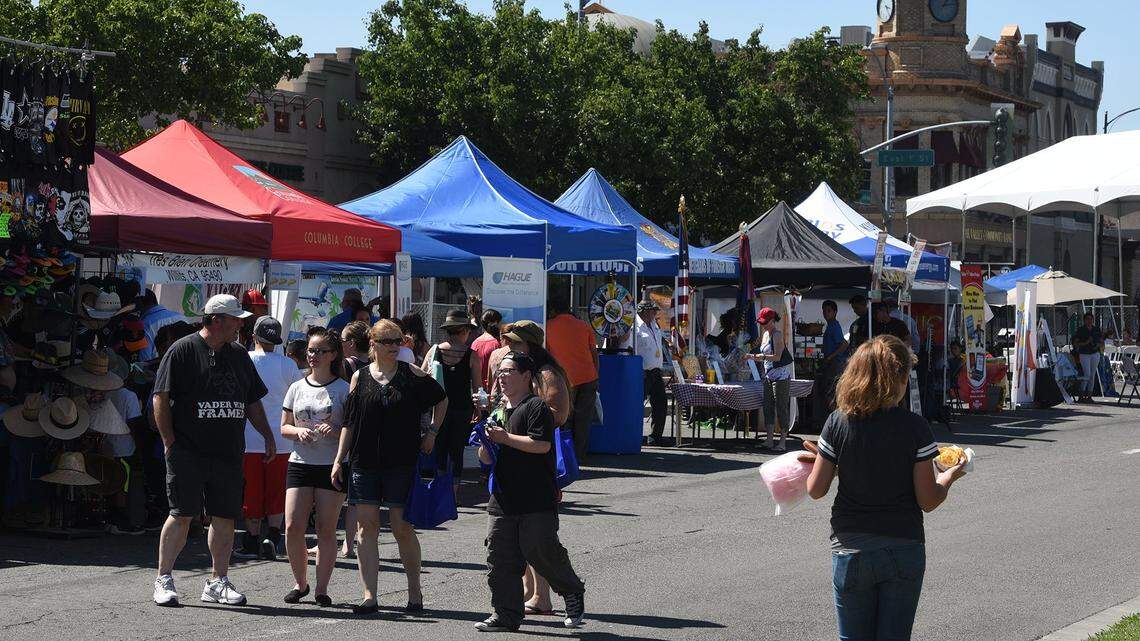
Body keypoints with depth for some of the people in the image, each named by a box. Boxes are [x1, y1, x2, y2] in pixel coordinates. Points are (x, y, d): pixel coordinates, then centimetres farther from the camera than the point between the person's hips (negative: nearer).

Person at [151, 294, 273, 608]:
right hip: (188, 452, -6)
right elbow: (161, 398, -7)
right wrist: (171, 443, -10)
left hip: (228, 453, 6)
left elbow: (252, 402, 23)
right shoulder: (182, 350, -4)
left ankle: (218, 582, 13)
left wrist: (267, 435, 13)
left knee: (225, 516, 5)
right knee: (181, 514, -5)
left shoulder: (239, 356, 16)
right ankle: (164, 580, 3)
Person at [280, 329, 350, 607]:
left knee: (326, 529, -1)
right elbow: (284, 427, 14)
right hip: (300, 463, 3)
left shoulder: (343, 389, 0)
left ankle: (322, 588, 7)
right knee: (293, 527, -6)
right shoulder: (297, 388, 10)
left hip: (332, 466, -3)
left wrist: (335, 431, -19)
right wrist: (298, 431, -8)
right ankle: (300, 582, 12)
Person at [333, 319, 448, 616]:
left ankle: (415, 592, 14)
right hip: (364, 463, 2)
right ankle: (369, 596, 0)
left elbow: (441, 399, 18)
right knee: (367, 527, -2)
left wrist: (432, 432, 10)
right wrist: (339, 460, 4)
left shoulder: (412, 374, 2)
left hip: (402, 463, -1)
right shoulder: (360, 378, 6)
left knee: (402, 528, 0)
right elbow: (349, 423, 8)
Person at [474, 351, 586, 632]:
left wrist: (505, 438, -15)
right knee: (500, 558, 3)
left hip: (537, 500, -7)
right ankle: (506, 614, 10)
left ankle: (573, 592, 17)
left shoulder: (536, 407, -6)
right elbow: (485, 458, 22)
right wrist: (486, 442, 0)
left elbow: (541, 444, -20)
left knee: (540, 549, -7)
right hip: (502, 500, 7)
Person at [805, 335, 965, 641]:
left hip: (850, 550, 1)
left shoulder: (838, 423, -6)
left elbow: (816, 490, -2)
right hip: (904, 550, -1)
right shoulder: (914, 427, -10)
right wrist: (949, 476, 12)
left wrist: (817, 462, 19)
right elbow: (928, 500, -8)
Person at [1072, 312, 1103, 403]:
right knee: (1087, 374, -15)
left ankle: (1089, 396, 6)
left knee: (1092, 375, 2)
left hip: (1095, 354, 4)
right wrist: (1085, 343, -17)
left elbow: (1102, 343, 13)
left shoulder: (1097, 330, 9)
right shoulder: (1080, 330, -1)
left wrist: (1098, 345, -9)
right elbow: (1075, 343, -3)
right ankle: (1081, 396, -9)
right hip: (1084, 354, -4)